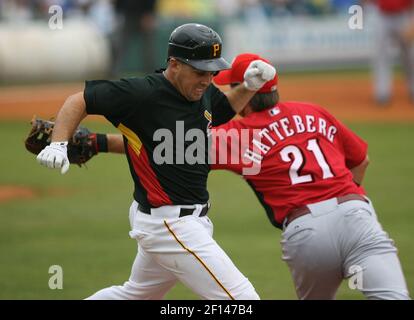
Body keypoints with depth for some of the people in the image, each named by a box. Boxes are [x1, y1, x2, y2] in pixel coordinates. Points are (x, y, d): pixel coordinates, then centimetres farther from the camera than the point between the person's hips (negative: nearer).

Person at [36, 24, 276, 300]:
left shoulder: (203, 92, 5)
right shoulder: (140, 93, -17)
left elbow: (226, 108, 27)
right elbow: (80, 101, -7)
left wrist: (250, 86, 7)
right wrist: (59, 144, -21)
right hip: (168, 223, -9)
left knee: (136, 294, 26)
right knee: (241, 296, -14)